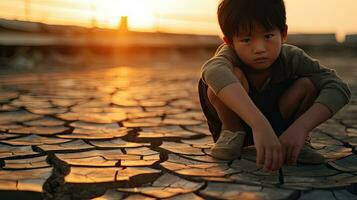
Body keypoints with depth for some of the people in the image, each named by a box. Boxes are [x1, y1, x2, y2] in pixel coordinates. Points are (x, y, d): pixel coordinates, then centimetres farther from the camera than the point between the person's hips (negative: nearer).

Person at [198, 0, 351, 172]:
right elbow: (213, 71, -58)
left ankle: (300, 142, -5)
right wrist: (260, 125, -70)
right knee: (234, 75, -34)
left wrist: (300, 127, -49)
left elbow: (339, 88, -33)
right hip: (235, 120, -2)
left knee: (308, 84, -26)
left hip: (278, 124, 3)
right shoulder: (230, 55, -32)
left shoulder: (291, 58, -23)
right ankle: (231, 133, -10)